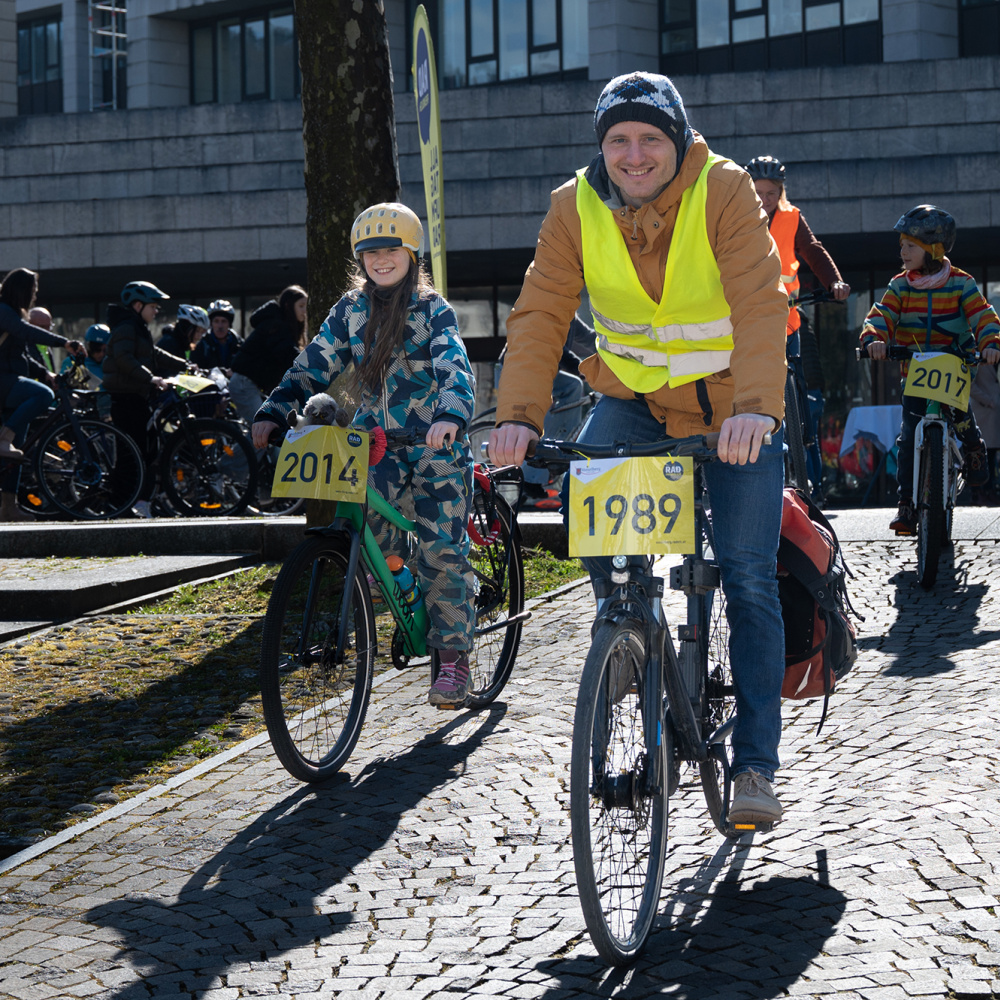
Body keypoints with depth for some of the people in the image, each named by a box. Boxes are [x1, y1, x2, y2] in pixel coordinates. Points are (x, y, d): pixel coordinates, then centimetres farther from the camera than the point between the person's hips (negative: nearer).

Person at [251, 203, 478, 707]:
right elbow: (314, 364, 4)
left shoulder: (433, 311, -5)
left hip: (436, 442, -3)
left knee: (443, 550, -6)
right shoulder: (351, 310, 7)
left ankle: (453, 657, 4)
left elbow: (454, 367, -20)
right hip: (376, 442, 3)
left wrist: (451, 416, -40)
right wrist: (273, 412, -10)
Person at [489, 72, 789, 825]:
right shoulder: (576, 207, -10)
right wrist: (519, 415, -30)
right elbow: (541, 313, -15)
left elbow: (761, 304, -29)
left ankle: (757, 763, 2)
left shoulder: (725, 191, -19)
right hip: (634, 395, 3)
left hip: (732, 404, -3)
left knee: (749, 577, -6)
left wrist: (754, 409, -45)